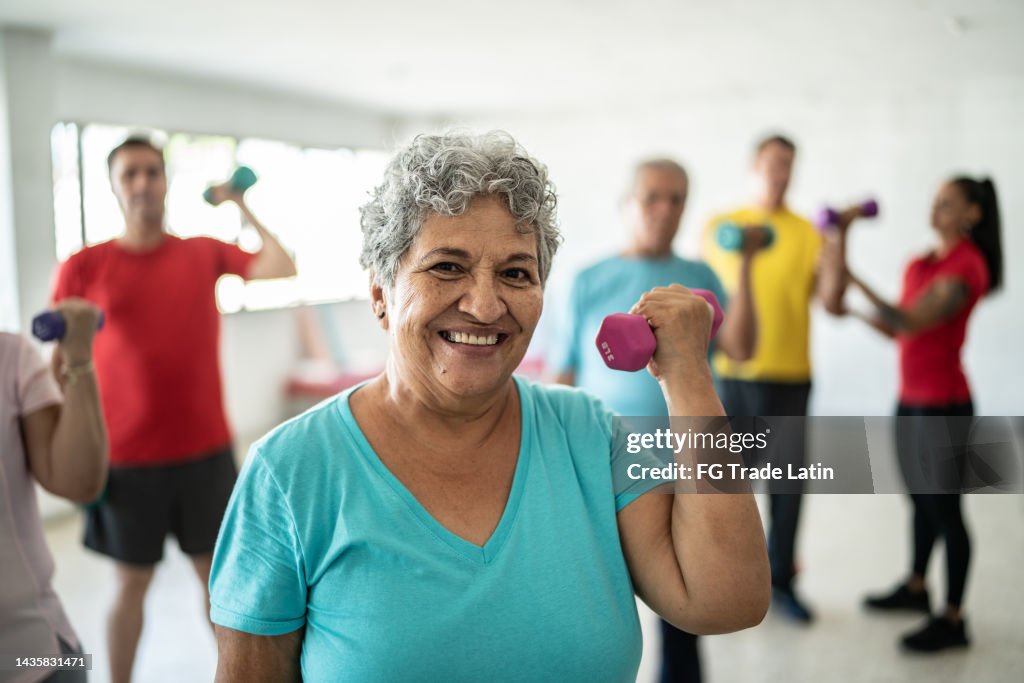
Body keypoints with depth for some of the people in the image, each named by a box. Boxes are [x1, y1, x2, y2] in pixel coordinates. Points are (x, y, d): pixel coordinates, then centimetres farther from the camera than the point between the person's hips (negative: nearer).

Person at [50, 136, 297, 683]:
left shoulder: (204, 253, 3)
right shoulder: (84, 267, -3)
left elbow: (281, 268, -10)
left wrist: (243, 208, -2)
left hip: (206, 450, 2)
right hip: (127, 458, -2)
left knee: (216, 569, 13)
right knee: (131, 581, 9)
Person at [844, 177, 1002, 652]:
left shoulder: (969, 266, -14)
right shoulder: (921, 264, 11)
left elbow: (912, 321, -25)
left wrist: (857, 282, -30)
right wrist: (855, 310, -1)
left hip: (943, 402, -8)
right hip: (911, 398, 8)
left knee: (943, 505, -1)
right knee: (920, 499, 19)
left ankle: (952, 620, 9)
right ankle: (915, 587, 36)